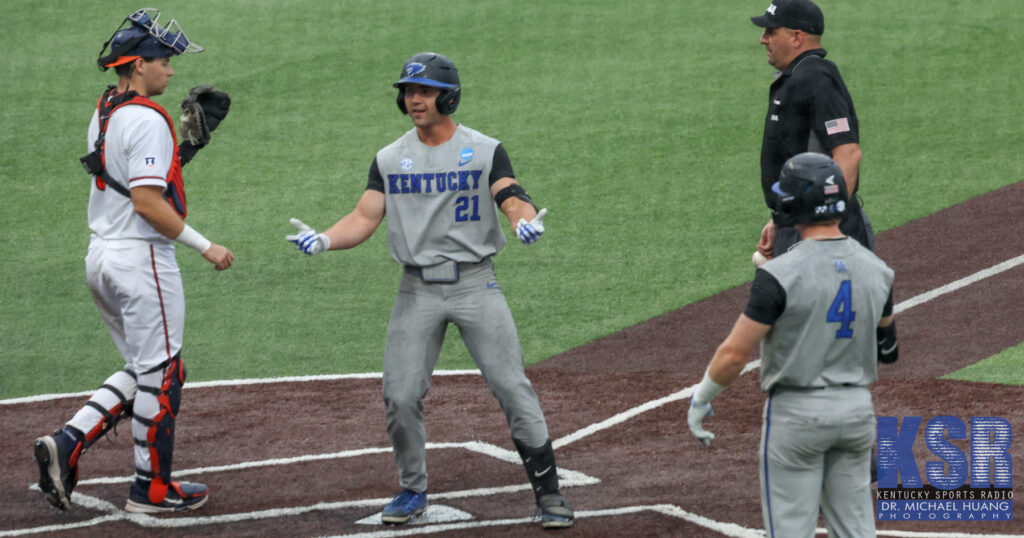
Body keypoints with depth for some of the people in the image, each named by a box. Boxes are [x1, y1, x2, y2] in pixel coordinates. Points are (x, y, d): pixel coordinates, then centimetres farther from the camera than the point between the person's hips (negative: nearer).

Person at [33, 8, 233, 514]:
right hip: (141, 258, -9)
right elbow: (147, 202, -22)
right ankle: (152, 486, 10)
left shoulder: (103, 113, 13)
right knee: (160, 372, 3)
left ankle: (67, 443, 3)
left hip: (102, 256, 9)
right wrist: (204, 246, -18)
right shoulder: (147, 120, -17)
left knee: (143, 369, 17)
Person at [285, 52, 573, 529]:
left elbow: (512, 199, -14)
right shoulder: (389, 160, 8)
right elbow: (364, 219, 1)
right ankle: (412, 490, 19)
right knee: (400, 396, -1)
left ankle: (548, 490, -1)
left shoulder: (485, 151, 0)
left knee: (512, 386, -8)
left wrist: (526, 221, -38)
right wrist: (322, 240, -19)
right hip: (417, 290, 3)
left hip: (475, 283, -3)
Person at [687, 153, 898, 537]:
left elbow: (735, 354, -16)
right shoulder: (876, 270, 1)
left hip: (797, 413, -5)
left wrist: (700, 401, -2)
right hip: (858, 408, 6)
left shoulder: (781, 274, -18)